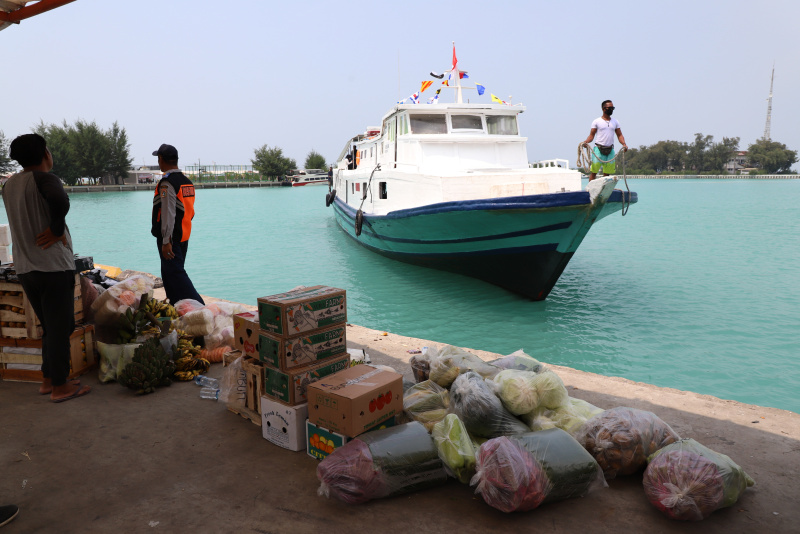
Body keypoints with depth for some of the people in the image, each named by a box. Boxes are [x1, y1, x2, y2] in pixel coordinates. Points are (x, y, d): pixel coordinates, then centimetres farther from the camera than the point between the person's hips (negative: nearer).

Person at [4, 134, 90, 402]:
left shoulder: (9, 185, 11)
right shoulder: (44, 178, -12)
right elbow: (60, 200, -33)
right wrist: (58, 229, -19)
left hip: (24, 269, 8)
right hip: (53, 267, -8)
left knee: (51, 327, 19)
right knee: (60, 328, 3)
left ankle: (48, 379, 28)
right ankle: (60, 387, 11)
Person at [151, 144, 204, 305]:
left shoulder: (167, 183, -15)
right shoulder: (187, 181, 12)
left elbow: (168, 214, -22)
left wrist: (166, 241, -22)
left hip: (171, 238, -9)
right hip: (184, 236, 9)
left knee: (175, 275, -8)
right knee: (171, 275, 18)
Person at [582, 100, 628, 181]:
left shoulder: (615, 122, 15)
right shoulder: (596, 121, 4)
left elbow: (619, 135, 15)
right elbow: (591, 135, 2)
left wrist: (624, 144, -2)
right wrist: (586, 141, -18)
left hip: (610, 150, 4)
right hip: (598, 149, -4)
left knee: (607, 173, 4)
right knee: (594, 172, -7)